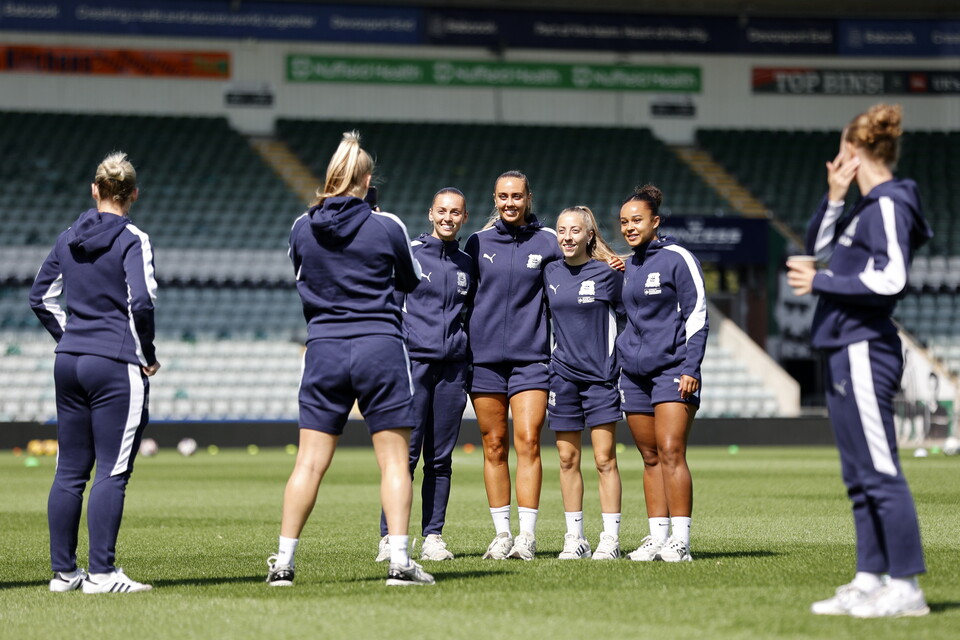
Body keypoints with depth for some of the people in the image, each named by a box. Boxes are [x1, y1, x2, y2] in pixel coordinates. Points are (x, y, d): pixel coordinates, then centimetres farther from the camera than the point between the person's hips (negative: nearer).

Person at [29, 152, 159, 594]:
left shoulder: (68, 239, 10)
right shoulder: (132, 240, -10)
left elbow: (40, 297, 15)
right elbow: (141, 302, -19)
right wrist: (147, 355, -7)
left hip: (69, 361, 7)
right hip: (116, 367, -7)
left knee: (70, 470, 10)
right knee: (112, 471, -5)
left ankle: (63, 570, 14)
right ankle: (101, 573, -8)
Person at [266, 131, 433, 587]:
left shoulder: (302, 228, 1)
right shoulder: (387, 226, -6)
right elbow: (410, 282, 9)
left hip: (324, 352, 2)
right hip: (381, 348, -2)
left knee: (310, 462, 6)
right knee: (394, 460, 3)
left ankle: (283, 562, 6)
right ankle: (399, 561, -2)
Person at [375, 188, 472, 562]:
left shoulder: (467, 264, 15)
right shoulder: (408, 253, 3)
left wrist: (468, 369, 17)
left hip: (453, 368, 4)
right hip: (414, 362, -4)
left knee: (441, 458, 4)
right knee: (406, 452, -9)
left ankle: (433, 537, 8)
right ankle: (390, 538, -6)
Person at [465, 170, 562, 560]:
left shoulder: (548, 242, 4)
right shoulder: (478, 242, 7)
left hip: (530, 356, -2)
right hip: (484, 357, 2)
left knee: (528, 441, -10)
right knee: (494, 447, 4)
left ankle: (527, 535, -8)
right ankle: (501, 534, 9)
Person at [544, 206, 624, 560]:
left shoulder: (609, 273, -3)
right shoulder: (550, 274, 6)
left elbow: (627, 316, 7)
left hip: (601, 375, -3)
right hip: (563, 376, 3)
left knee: (605, 460, -4)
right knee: (568, 459, 6)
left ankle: (610, 539, 0)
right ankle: (574, 537, 12)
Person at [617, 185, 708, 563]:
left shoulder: (677, 259, -4)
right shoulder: (629, 266, 16)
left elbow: (697, 316, -7)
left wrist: (689, 369, -14)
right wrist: (620, 367, 20)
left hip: (672, 369, -7)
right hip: (634, 372, 7)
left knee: (671, 452, -14)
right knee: (650, 458, 5)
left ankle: (680, 541, -14)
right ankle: (657, 539, 6)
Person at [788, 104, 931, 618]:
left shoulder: (889, 205, -12)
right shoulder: (866, 207, 17)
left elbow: (890, 279, -22)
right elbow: (819, 245, 30)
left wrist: (821, 283, -13)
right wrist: (834, 197, 14)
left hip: (864, 353, -10)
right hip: (845, 351, 10)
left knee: (879, 471, -10)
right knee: (860, 476, 11)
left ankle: (905, 588, -9)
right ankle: (869, 580, 15)